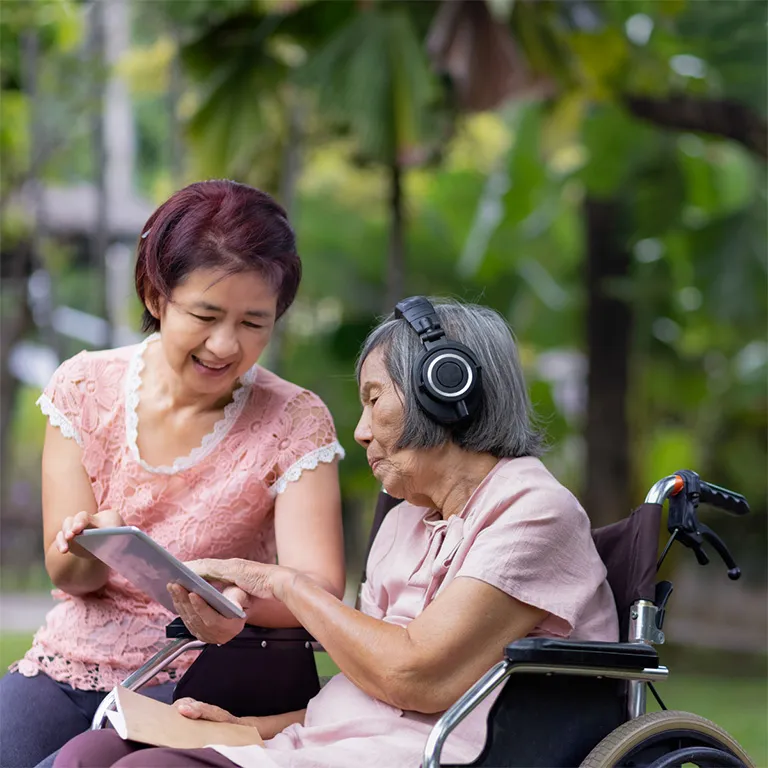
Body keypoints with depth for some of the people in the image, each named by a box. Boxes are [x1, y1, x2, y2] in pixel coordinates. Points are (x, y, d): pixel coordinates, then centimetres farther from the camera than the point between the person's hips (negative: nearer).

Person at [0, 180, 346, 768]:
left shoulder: (294, 425, -6)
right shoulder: (85, 388, 1)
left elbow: (319, 591, -17)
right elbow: (66, 573, -2)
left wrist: (237, 598, -40)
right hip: (70, 661, 3)